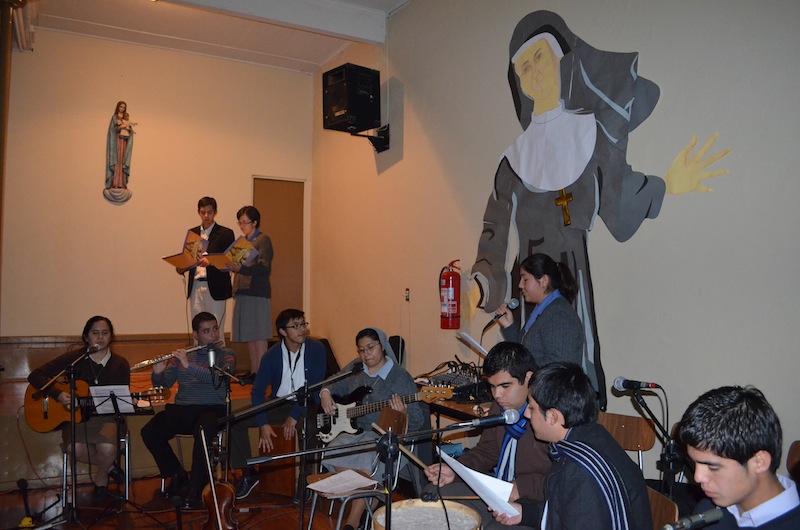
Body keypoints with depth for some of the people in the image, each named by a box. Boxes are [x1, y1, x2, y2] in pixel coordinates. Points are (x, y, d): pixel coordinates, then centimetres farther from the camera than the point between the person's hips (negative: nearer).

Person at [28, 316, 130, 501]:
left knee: (108, 447, -31)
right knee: (76, 449, -31)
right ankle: (109, 466, 3)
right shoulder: (73, 358, -1)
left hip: (107, 418, 0)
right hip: (77, 416, 0)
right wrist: (58, 394, -17)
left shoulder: (120, 364, 2)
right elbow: (35, 376, -3)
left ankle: (101, 478, 5)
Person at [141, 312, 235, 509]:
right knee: (149, 432, -20)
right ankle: (177, 474, 4)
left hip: (211, 409, -4)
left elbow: (219, 379, -13)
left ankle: (194, 491, -23)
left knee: (203, 431, -37)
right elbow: (164, 384, 13)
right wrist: (158, 373, -9)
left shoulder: (226, 356, 7)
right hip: (181, 410, 4)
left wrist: (189, 365, -18)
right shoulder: (181, 356, 16)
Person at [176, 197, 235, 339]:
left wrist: (210, 262, -22)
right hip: (196, 286, 4)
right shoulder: (192, 233, 15)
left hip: (215, 288, -4)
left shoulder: (225, 233, 1)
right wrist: (181, 268, -4)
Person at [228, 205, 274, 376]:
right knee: (248, 334, 9)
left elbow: (264, 268, -15)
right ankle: (253, 371, 15)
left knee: (258, 334, -7)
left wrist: (241, 269, -26)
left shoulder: (263, 240, -5)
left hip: (257, 293, -8)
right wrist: (232, 267, 2)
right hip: (242, 291, 8)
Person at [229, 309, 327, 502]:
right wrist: (263, 424, -16)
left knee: (309, 430, -37)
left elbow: (315, 387, -15)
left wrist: (294, 416, -21)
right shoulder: (272, 355, -4)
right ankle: (248, 475, 6)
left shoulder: (316, 349, -11)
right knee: (235, 421, -11)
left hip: (306, 405, -3)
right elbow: (257, 391, -4)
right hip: (279, 404, 4)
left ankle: (303, 485, -15)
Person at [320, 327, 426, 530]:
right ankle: (366, 504, 0)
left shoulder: (400, 378, -11)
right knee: (333, 455, -22)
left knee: (365, 463, -32)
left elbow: (417, 422, -13)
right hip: (355, 430, 5)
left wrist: (403, 413, -35)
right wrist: (325, 394, 2)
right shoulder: (354, 369, 6)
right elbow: (333, 384, 25)